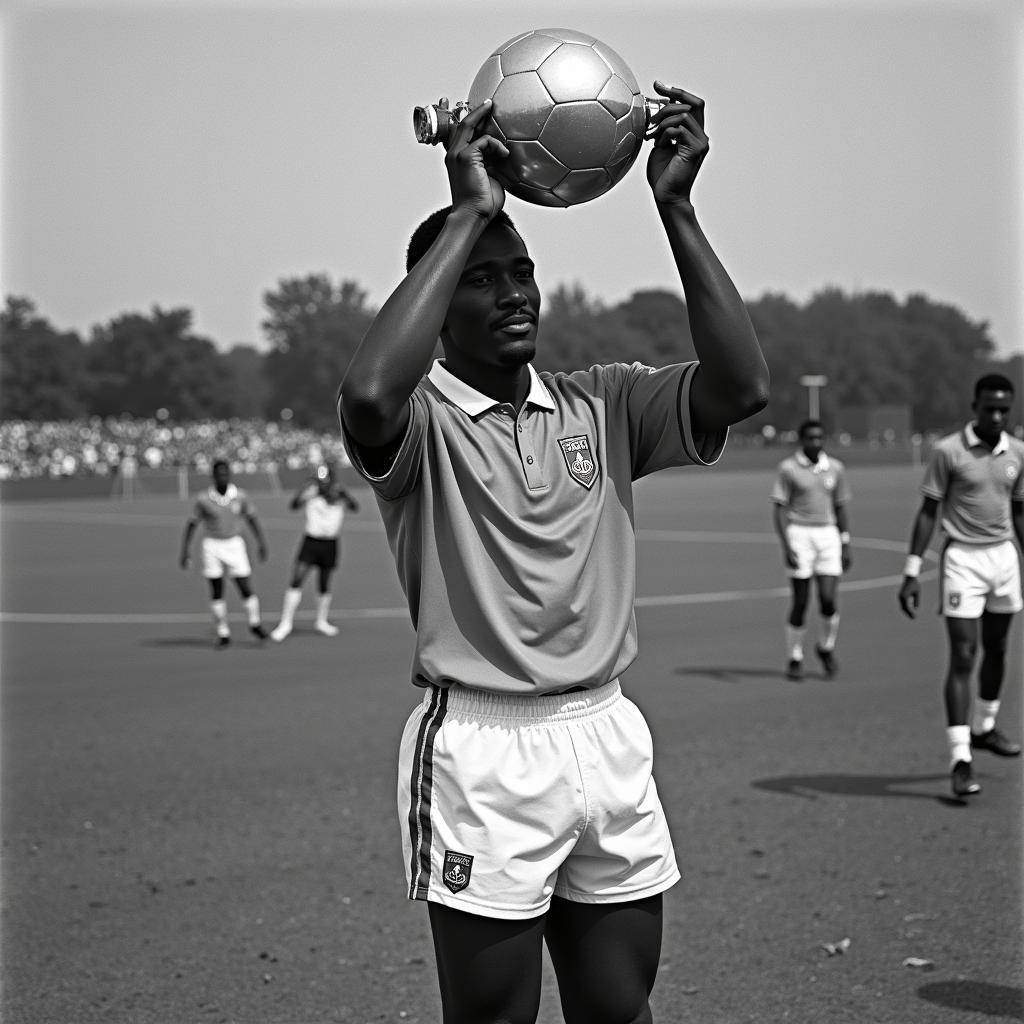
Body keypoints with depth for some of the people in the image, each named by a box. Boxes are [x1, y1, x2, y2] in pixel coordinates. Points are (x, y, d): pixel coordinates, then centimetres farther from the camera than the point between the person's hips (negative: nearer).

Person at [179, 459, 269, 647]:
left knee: (246, 588, -4)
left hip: (234, 545, 1)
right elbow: (191, 525, 0)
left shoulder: (240, 496, -2)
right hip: (212, 546, -1)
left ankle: (254, 624, 18)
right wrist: (185, 550, -7)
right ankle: (223, 633, 10)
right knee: (217, 591, 0)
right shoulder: (204, 499, -6)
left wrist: (261, 542, 0)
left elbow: (252, 519, 8)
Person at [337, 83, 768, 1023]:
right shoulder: (421, 418, -6)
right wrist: (468, 214, -23)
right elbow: (369, 393, -31)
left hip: (609, 738, 5)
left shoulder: (601, 407, 7)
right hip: (481, 748, -5)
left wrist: (676, 206, -12)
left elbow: (739, 386, -8)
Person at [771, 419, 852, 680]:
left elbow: (841, 509, 14)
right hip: (798, 535, -3)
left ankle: (826, 646, 18)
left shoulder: (836, 468, 7)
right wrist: (786, 546, -16)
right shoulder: (788, 468, -4)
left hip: (828, 535, 3)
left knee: (828, 600, -8)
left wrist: (846, 547, 11)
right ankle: (794, 658, 14)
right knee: (800, 602, -2)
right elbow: (778, 509, -7)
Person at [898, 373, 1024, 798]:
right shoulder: (947, 451, -9)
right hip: (962, 559, -5)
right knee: (962, 658, -10)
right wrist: (912, 572, -9)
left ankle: (983, 727, 37)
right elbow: (928, 511, -6)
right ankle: (960, 759, -10)